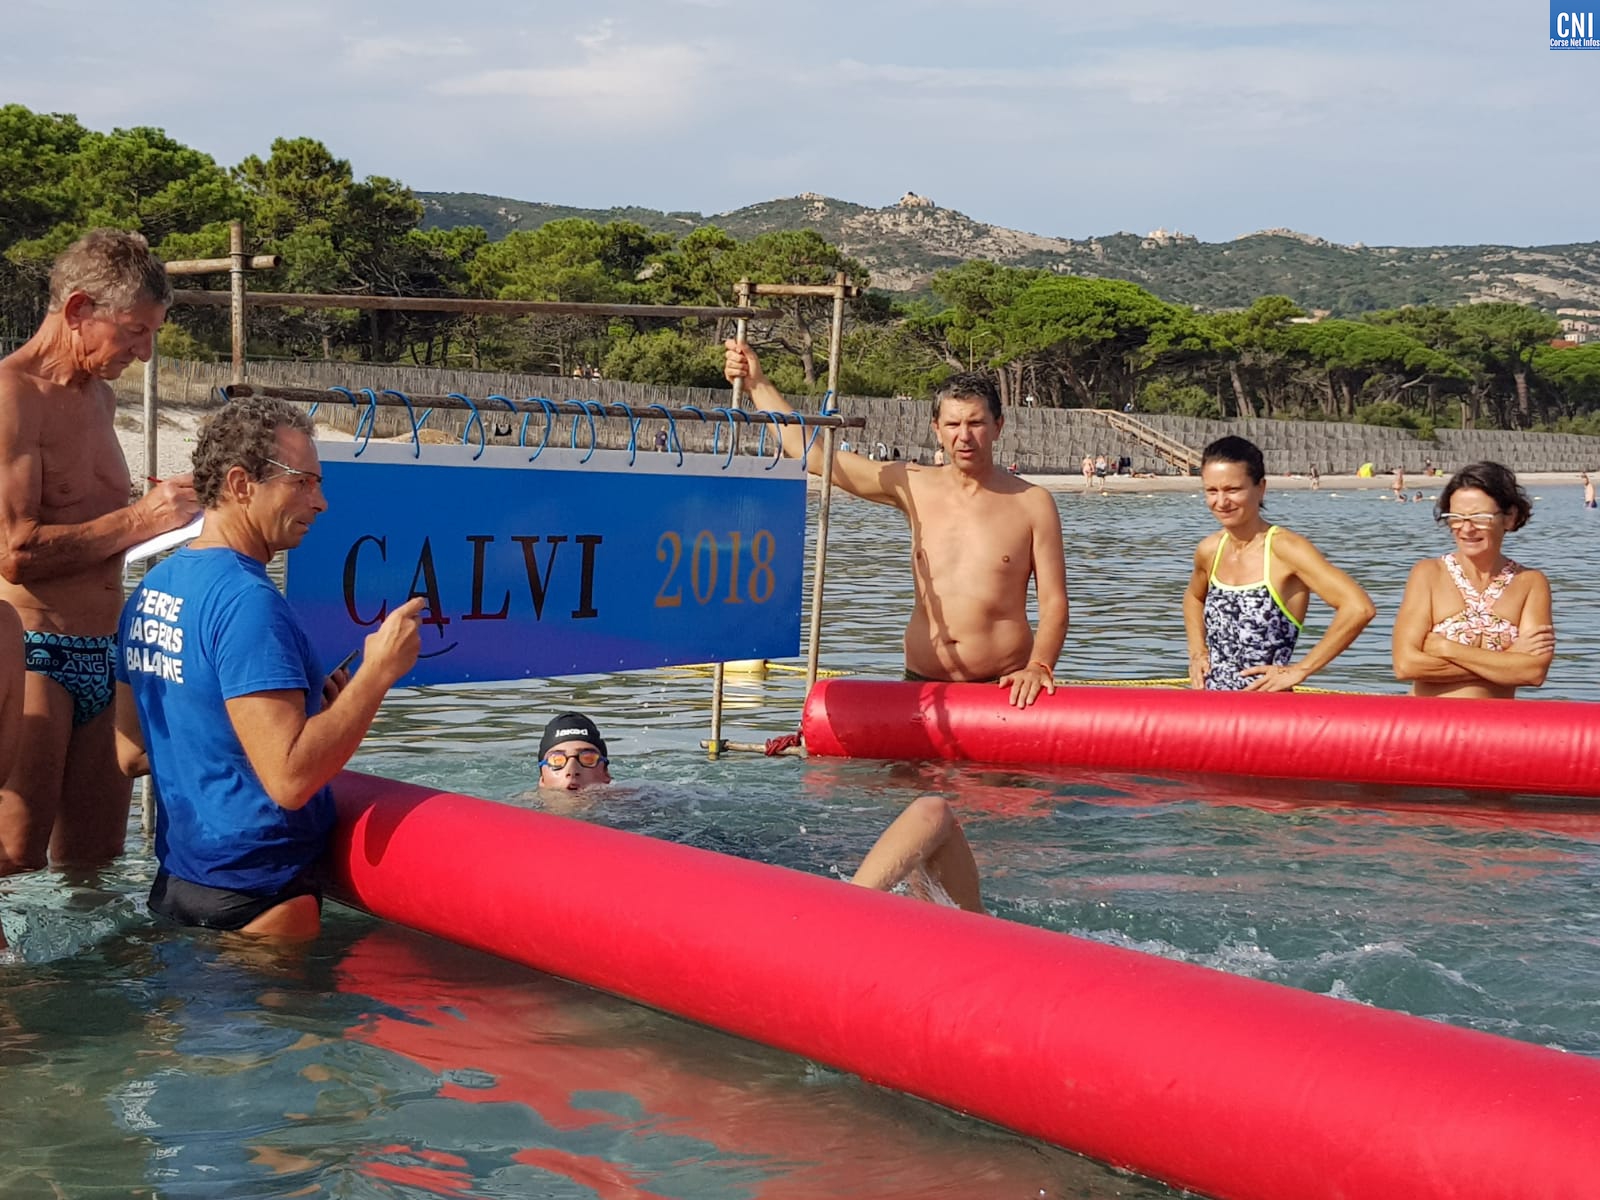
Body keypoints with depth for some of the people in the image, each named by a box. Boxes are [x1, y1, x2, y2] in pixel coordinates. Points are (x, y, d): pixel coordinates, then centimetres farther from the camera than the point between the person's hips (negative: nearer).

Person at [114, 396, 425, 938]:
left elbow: (131, 753, 14)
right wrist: (378, 670, -20)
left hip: (176, 880, 9)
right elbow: (289, 779, -28)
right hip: (256, 901, -9)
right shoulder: (246, 600, -21)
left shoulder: (150, 590, 8)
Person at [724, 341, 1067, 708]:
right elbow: (809, 453, 13)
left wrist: (1040, 667, -16)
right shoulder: (911, 486, 9)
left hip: (1003, 690, -2)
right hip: (921, 687, 3)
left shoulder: (1031, 503, 3)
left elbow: (1054, 603, 1)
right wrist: (757, 382, 15)